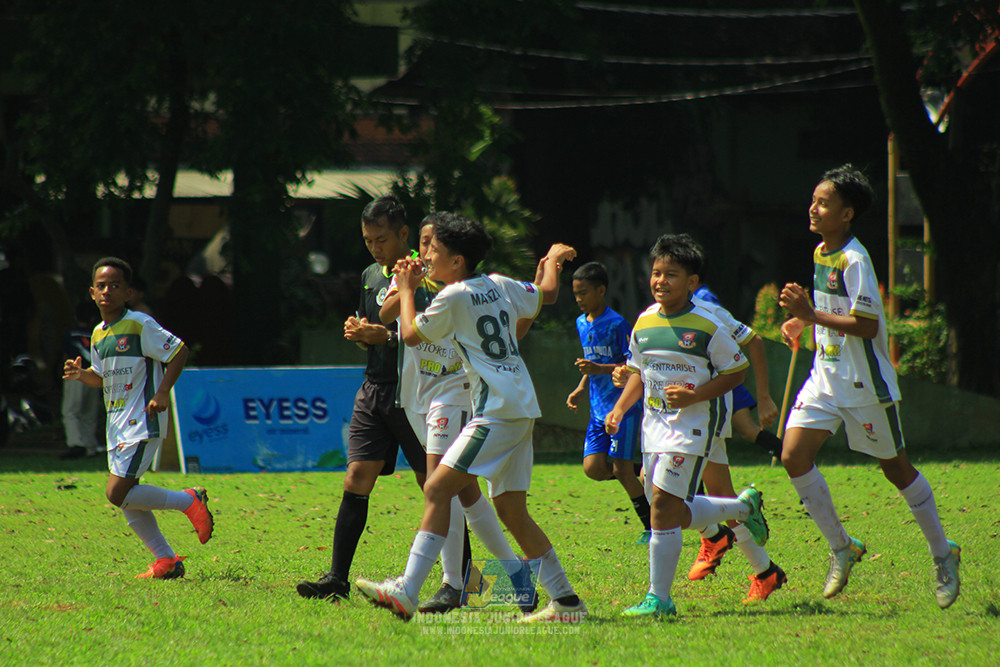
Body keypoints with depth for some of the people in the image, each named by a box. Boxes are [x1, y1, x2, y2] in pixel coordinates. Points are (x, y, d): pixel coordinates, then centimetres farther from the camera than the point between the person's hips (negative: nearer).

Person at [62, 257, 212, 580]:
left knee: (118, 493, -16)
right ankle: (166, 560, 14)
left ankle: (189, 501, -1)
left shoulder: (139, 325, -11)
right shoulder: (98, 334, 12)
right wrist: (81, 373, 3)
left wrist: (162, 393, -17)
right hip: (117, 425, 8)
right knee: (126, 499, 6)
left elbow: (179, 352, -10)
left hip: (142, 422, -8)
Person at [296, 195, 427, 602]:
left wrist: (387, 338, -20)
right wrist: (359, 333, 3)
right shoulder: (370, 276, 14)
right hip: (374, 389, 6)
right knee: (356, 481, -3)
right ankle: (337, 579, -5)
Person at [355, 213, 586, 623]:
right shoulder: (500, 286, 13)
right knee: (511, 510, 13)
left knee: (437, 490, -14)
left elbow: (411, 335, 3)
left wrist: (406, 290, 17)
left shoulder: (454, 297, -8)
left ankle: (406, 592, -25)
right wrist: (555, 260, 50)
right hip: (520, 409, 9)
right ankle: (566, 602, 14)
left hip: (498, 412, -9)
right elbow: (546, 295, 32)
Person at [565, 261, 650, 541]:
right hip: (598, 410, 7)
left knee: (621, 469, -8)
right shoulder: (582, 324, 12)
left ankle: (651, 526, 3)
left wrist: (599, 369, -24)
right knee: (593, 468, -5)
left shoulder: (616, 324, -13)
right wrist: (580, 389, 13)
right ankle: (635, 476, 22)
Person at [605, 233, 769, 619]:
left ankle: (659, 598, -10)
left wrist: (695, 395, -18)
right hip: (655, 424, 7)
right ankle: (743, 506, 38)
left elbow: (736, 372, -5)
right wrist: (619, 409, 5)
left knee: (663, 505, -15)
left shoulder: (706, 326, -10)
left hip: (692, 425, -7)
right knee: (676, 514, 11)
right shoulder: (644, 323, 7)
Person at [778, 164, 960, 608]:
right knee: (793, 456, -7)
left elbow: (867, 325, -25)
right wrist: (801, 322, 9)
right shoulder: (820, 253, 9)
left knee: (895, 468, 4)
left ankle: (942, 554, 22)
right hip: (826, 378, 8)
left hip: (865, 383, -8)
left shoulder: (855, 260, -19)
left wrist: (812, 315, -27)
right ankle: (841, 547, 6)